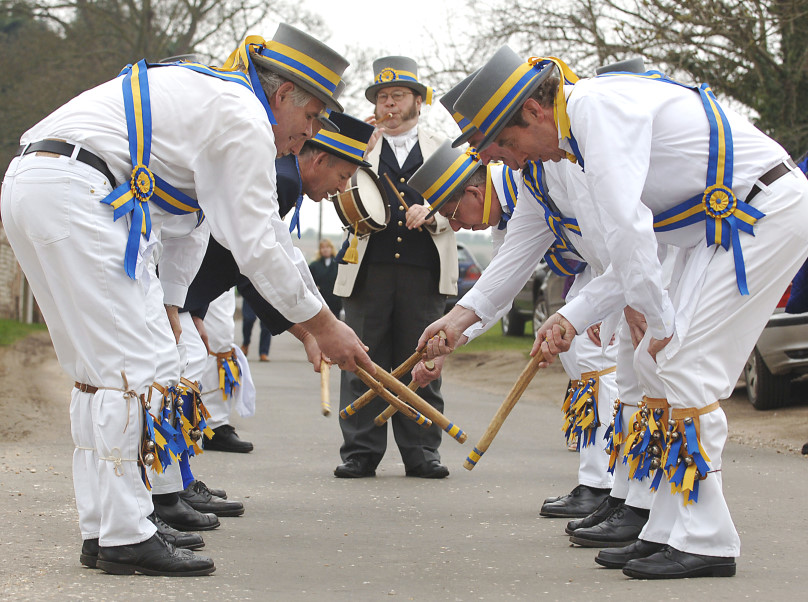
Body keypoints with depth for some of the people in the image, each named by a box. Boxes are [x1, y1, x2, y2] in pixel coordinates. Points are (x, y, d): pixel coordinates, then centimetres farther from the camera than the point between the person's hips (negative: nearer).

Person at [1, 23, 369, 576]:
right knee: (124, 367, -7)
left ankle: (103, 528, 15)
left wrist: (322, 315, 32)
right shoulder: (244, 117, -4)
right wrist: (322, 326, 4)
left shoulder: (214, 94, 27)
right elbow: (255, 244, -6)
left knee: (97, 366, 12)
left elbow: (267, 228, 30)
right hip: (73, 193, -11)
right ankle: (125, 537, -5)